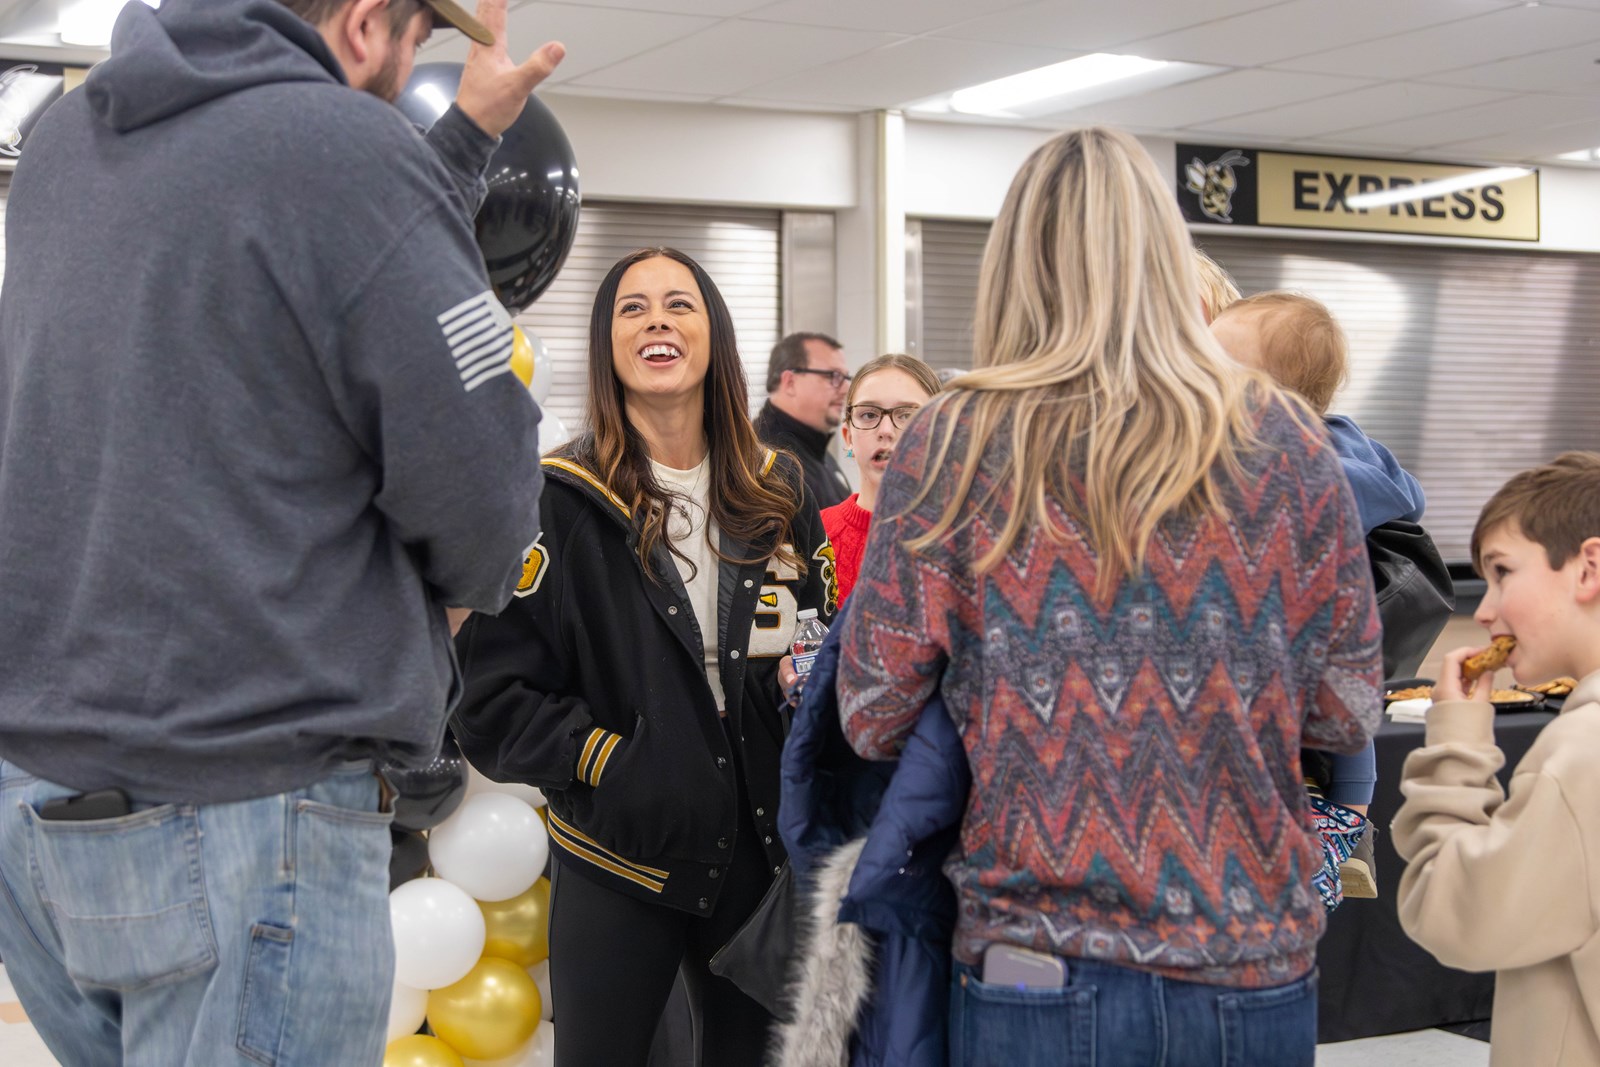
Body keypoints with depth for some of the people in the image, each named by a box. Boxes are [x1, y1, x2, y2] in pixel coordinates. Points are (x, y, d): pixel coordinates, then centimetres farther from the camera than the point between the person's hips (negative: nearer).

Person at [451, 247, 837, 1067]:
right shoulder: (560, 499, -9)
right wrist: (611, 763, -19)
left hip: (760, 850, 4)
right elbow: (493, 693, -10)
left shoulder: (774, 492, 6)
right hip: (617, 858, -4)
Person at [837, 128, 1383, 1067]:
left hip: (1042, 982, -1)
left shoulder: (955, 443, -7)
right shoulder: (1286, 443, -3)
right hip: (1261, 973, 2)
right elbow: (1349, 715, 1)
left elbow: (875, 719, -4)